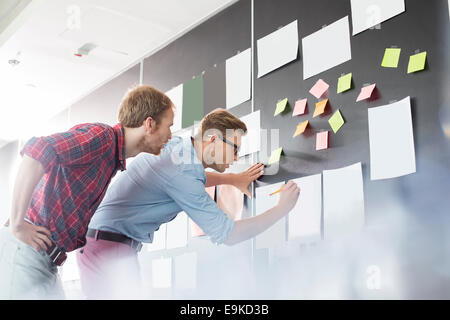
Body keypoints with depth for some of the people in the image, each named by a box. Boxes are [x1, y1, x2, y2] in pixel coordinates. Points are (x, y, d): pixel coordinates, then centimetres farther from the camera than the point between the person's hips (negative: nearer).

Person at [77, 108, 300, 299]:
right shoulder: (181, 173, -25)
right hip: (108, 248, -10)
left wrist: (234, 179, 27)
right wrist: (282, 209, -14)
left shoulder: (176, 145, 3)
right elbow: (227, 234, -22)